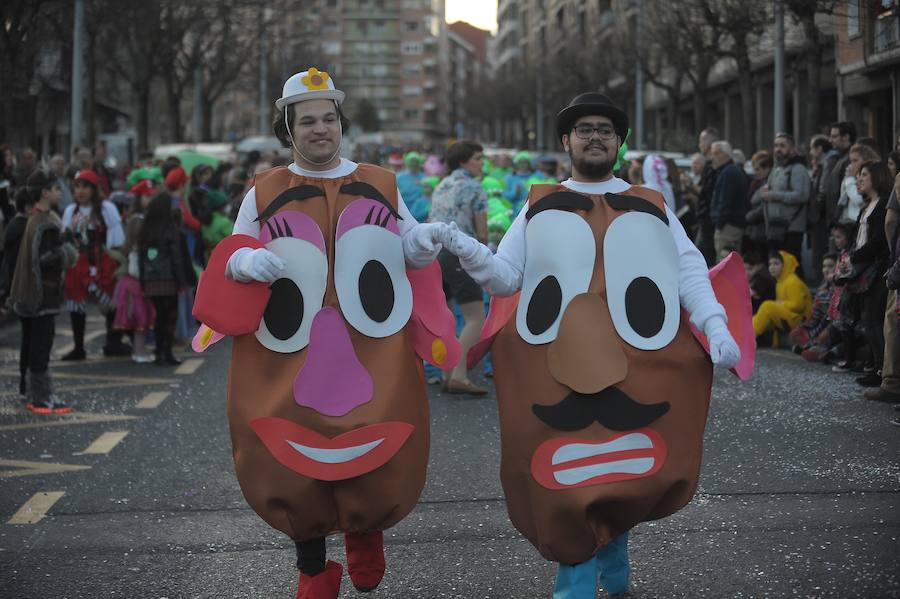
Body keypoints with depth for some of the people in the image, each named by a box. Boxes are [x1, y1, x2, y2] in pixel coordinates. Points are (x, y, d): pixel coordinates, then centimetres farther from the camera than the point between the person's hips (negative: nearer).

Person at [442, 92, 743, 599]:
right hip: (558, 371, -1)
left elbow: (689, 271, 7)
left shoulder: (652, 206, 14)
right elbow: (506, 276, 8)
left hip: (639, 370, 1)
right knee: (567, 472, -2)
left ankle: (610, 556, 29)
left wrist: (716, 326, -8)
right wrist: (469, 253, -11)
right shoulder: (540, 207, 12)